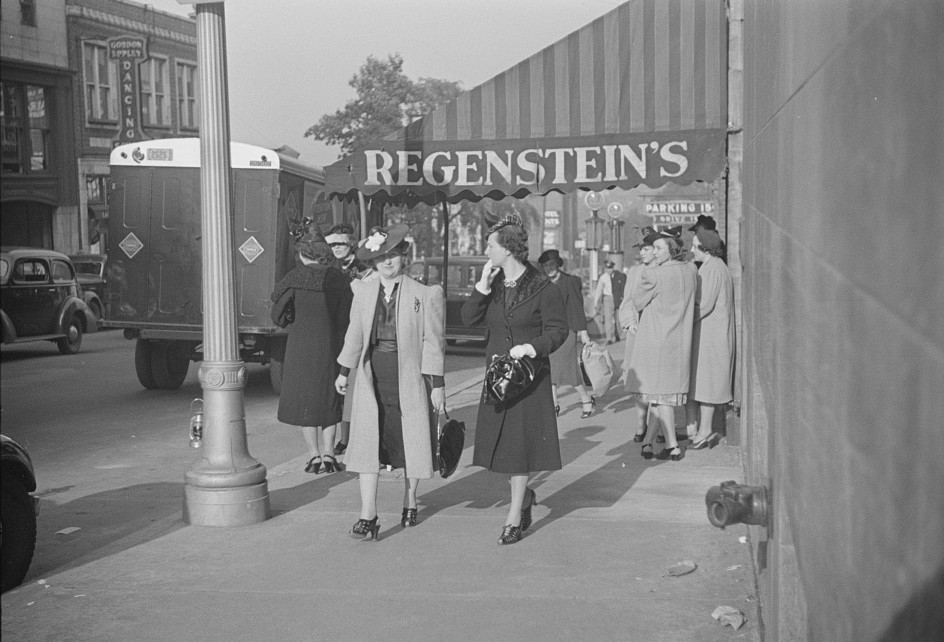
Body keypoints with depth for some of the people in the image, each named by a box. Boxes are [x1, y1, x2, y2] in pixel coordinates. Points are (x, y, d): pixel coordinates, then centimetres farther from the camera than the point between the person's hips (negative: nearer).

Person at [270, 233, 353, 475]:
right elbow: (346, 317, 2)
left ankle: (314, 454, 5)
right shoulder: (338, 279, 1)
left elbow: (278, 315, -7)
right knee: (329, 397, 14)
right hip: (331, 345, 3)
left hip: (301, 345, -3)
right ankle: (328, 453, 10)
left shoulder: (295, 278, -8)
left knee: (303, 398, 7)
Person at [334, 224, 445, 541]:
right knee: (367, 442, -4)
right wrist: (344, 371, 22)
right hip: (372, 377, 2)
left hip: (409, 376, -2)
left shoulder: (425, 294, -5)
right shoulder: (363, 291, 6)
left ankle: (409, 502, 32)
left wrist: (437, 384, -6)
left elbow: (432, 342, -4)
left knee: (412, 442, 10)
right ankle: (368, 517, -3)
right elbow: (354, 334, 17)